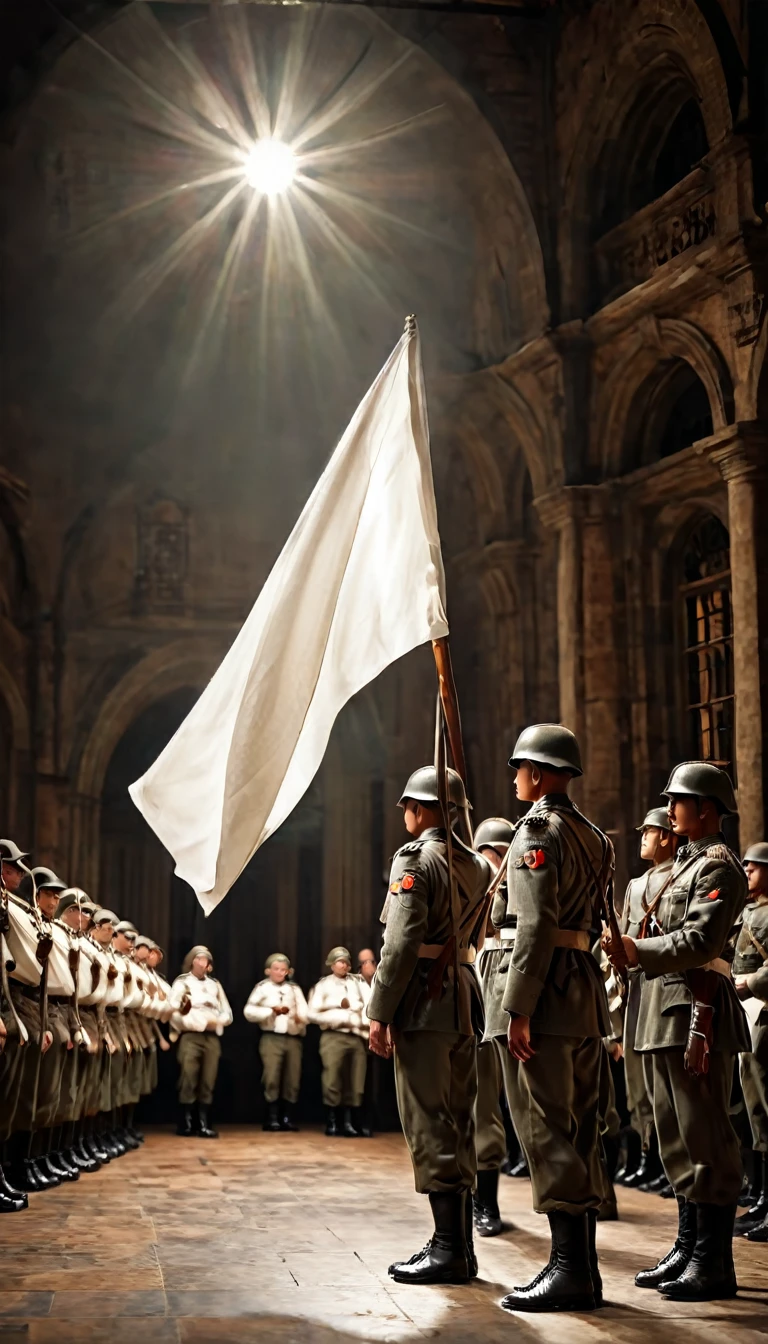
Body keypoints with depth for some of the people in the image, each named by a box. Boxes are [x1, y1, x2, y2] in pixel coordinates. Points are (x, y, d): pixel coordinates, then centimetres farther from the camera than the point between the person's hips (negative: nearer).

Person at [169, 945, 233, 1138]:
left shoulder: (214, 984, 19)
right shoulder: (182, 983, 4)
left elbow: (227, 1014, 16)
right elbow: (175, 1013, -8)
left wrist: (216, 1021, -5)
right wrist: (202, 1022, -11)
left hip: (212, 1037, 4)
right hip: (191, 1036, -4)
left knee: (208, 1083, 1)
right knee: (188, 1081, -7)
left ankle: (203, 1124, 3)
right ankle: (186, 1123, 0)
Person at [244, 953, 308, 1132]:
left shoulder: (294, 989, 18)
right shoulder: (262, 988, 8)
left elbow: (306, 1014, 9)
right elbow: (249, 1011, -3)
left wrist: (299, 1017, -13)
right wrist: (272, 1011, -9)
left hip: (294, 1038, 3)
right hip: (271, 1038, -3)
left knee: (292, 1080, 1)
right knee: (271, 1078, -11)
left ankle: (287, 1117, 8)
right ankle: (272, 1118, -6)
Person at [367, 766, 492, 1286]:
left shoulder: (414, 859, -10)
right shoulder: (478, 866, 15)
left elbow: (402, 943, -17)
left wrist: (380, 1013, -15)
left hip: (425, 1002, -8)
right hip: (466, 999, 8)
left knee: (430, 1126, -5)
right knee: (457, 1124, 11)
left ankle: (449, 1249, -5)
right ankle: (458, 1244, 16)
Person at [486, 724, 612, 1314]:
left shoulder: (539, 830, -10)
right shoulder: (593, 836, 17)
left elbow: (536, 926, -18)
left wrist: (517, 1010, -20)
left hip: (545, 991, -9)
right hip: (587, 992, 9)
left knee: (547, 1132, -6)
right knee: (579, 1131, 10)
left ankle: (570, 1270, -6)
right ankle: (582, 1269, 15)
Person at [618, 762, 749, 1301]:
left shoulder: (718, 865, -10)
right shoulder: (689, 862, 20)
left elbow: (698, 942, -20)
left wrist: (636, 950, -21)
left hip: (698, 1010, -10)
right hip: (669, 1013, 10)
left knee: (706, 1135, -6)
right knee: (678, 1135, 14)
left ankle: (714, 1262, -1)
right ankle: (688, 1248, 22)